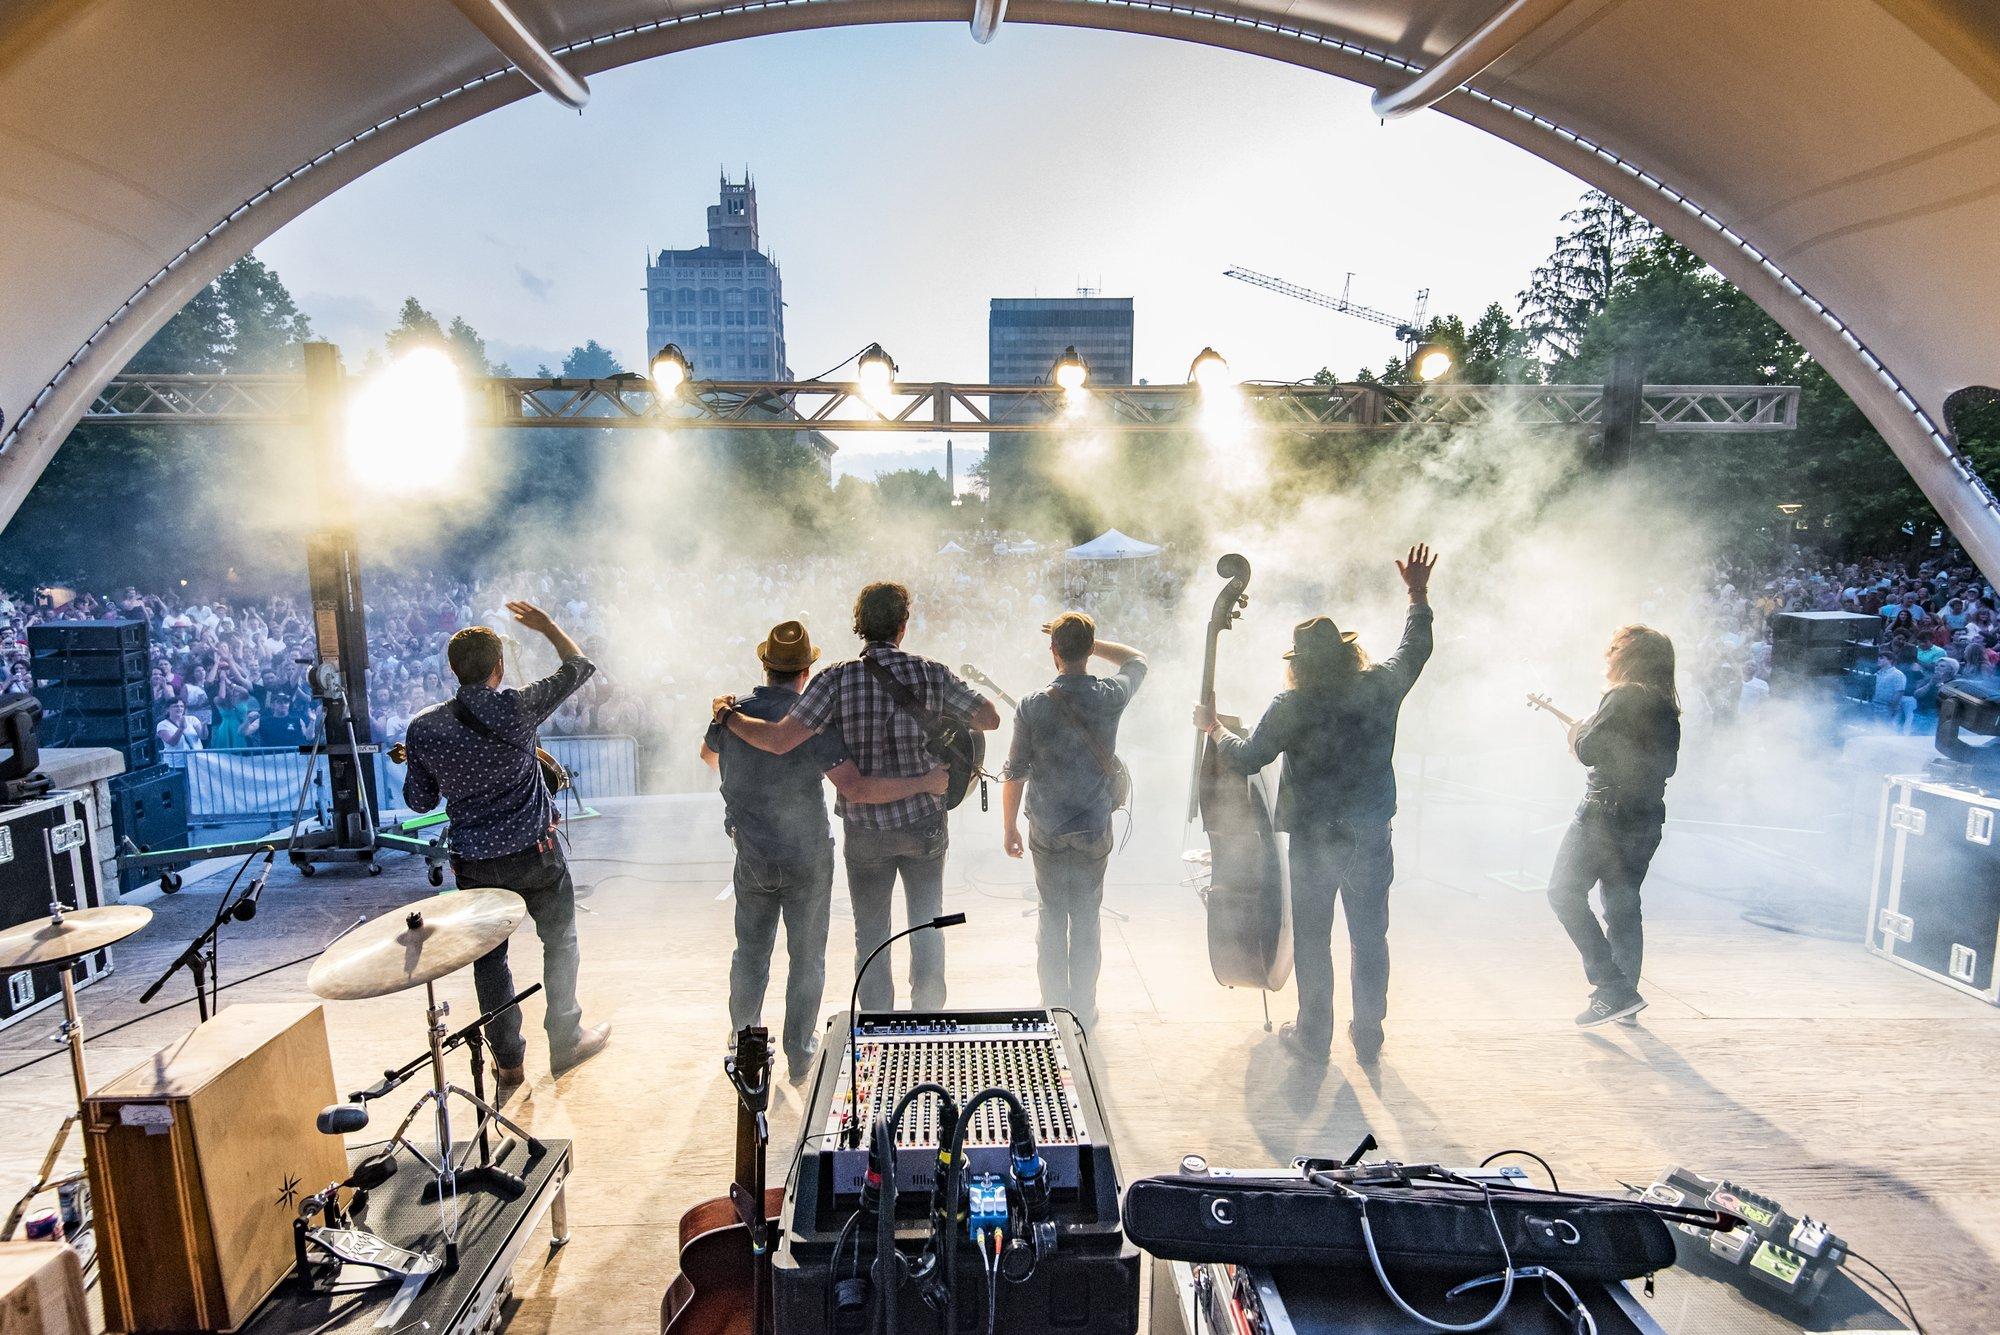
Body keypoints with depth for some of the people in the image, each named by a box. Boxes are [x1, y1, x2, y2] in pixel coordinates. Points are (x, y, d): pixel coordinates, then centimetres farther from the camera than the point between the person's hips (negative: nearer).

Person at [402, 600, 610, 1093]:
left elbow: (419, 801, 3)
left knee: (488, 958, 16)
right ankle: (565, 1042, 25)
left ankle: (508, 1061, 24)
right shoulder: (516, 708, -16)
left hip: (474, 863, 3)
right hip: (535, 853, -2)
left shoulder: (423, 727, -8)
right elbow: (579, 665, -2)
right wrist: (546, 625, 13)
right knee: (560, 941, 16)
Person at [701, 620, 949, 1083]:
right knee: (807, 958, 12)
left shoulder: (731, 713, -5)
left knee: (750, 954, 20)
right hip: (807, 859, -3)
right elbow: (856, 789, -28)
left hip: (752, 859, 4)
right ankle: (799, 1058, 21)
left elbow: (708, 754, 19)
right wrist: (926, 782, -22)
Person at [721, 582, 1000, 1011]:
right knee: (927, 925, 18)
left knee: (870, 934, 15)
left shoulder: (838, 678, -12)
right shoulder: (932, 673, -8)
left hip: (864, 828, 0)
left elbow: (780, 740, -19)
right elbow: (990, 719, -1)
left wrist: (729, 715, -3)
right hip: (925, 822, 1)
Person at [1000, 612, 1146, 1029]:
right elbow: (1137, 659, 13)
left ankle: (1054, 1008, 22)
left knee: (1052, 919, 14)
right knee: (1087, 921, 11)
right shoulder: (1110, 697, -9)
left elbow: (1014, 773, -6)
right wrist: (1087, 641, 8)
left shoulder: (1032, 706, -11)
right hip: (1095, 830, 0)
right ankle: (1083, 1011, 19)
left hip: (1046, 832, 0)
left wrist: (1009, 826, 6)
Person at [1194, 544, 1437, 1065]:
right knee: (1370, 937, 15)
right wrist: (1419, 595, 25)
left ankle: (1313, 1038, 21)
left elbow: (1245, 758, -10)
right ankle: (1368, 1037, 27)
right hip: (1372, 837, 3)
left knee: (1312, 940, 11)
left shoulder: (1292, 706, -15)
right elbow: (1415, 648, 13)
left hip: (1314, 841, -3)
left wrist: (1213, 728, 8)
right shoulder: (1381, 686, -6)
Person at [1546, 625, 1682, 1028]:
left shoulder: (1622, 697, -15)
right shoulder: (1666, 708, 11)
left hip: (1607, 813, -9)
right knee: (1623, 906, 16)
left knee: (1565, 894, -1)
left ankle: (1613, 989, -8)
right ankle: (1624, 996, 20)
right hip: (1647, 821, 9)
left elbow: (1586, 750, -20)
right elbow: (1667, 765, 20)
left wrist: (1578, 731, 3)